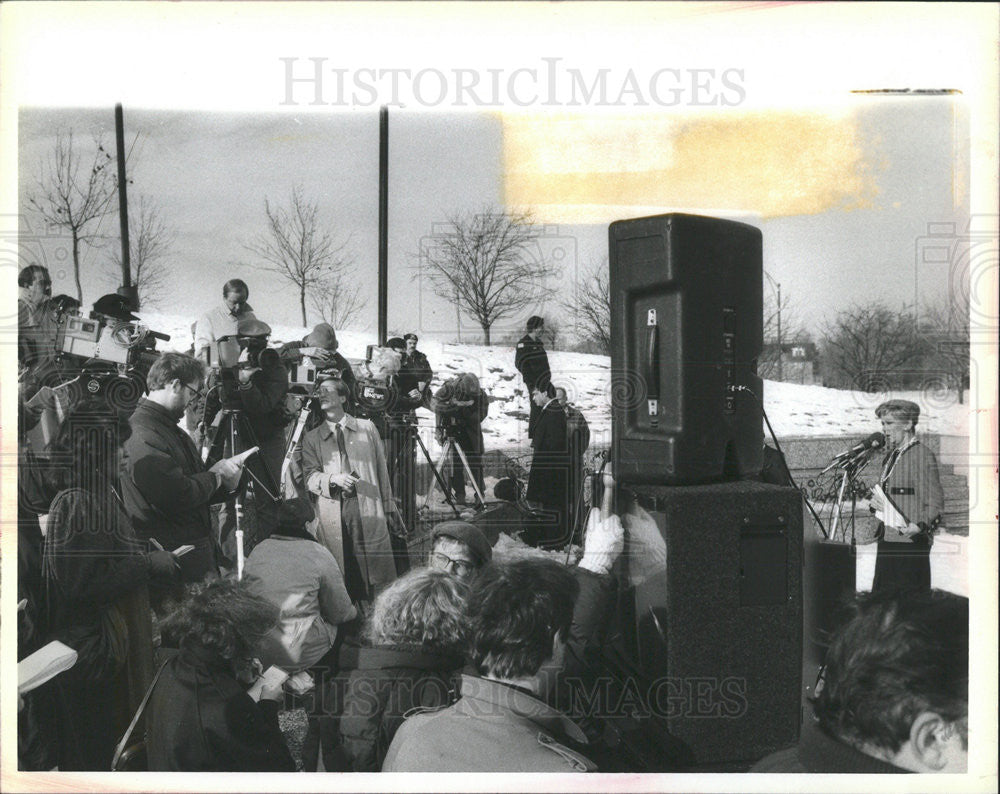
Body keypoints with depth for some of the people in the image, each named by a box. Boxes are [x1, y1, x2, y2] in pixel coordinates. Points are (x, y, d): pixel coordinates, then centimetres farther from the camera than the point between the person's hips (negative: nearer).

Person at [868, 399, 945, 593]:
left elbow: (935, 504, -12)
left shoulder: (923, 456, -8)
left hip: (911, 543, -8)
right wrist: (875, 501, 3)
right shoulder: (891, 456, 18)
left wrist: (920, 526, -27)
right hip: (887, 541, 8)